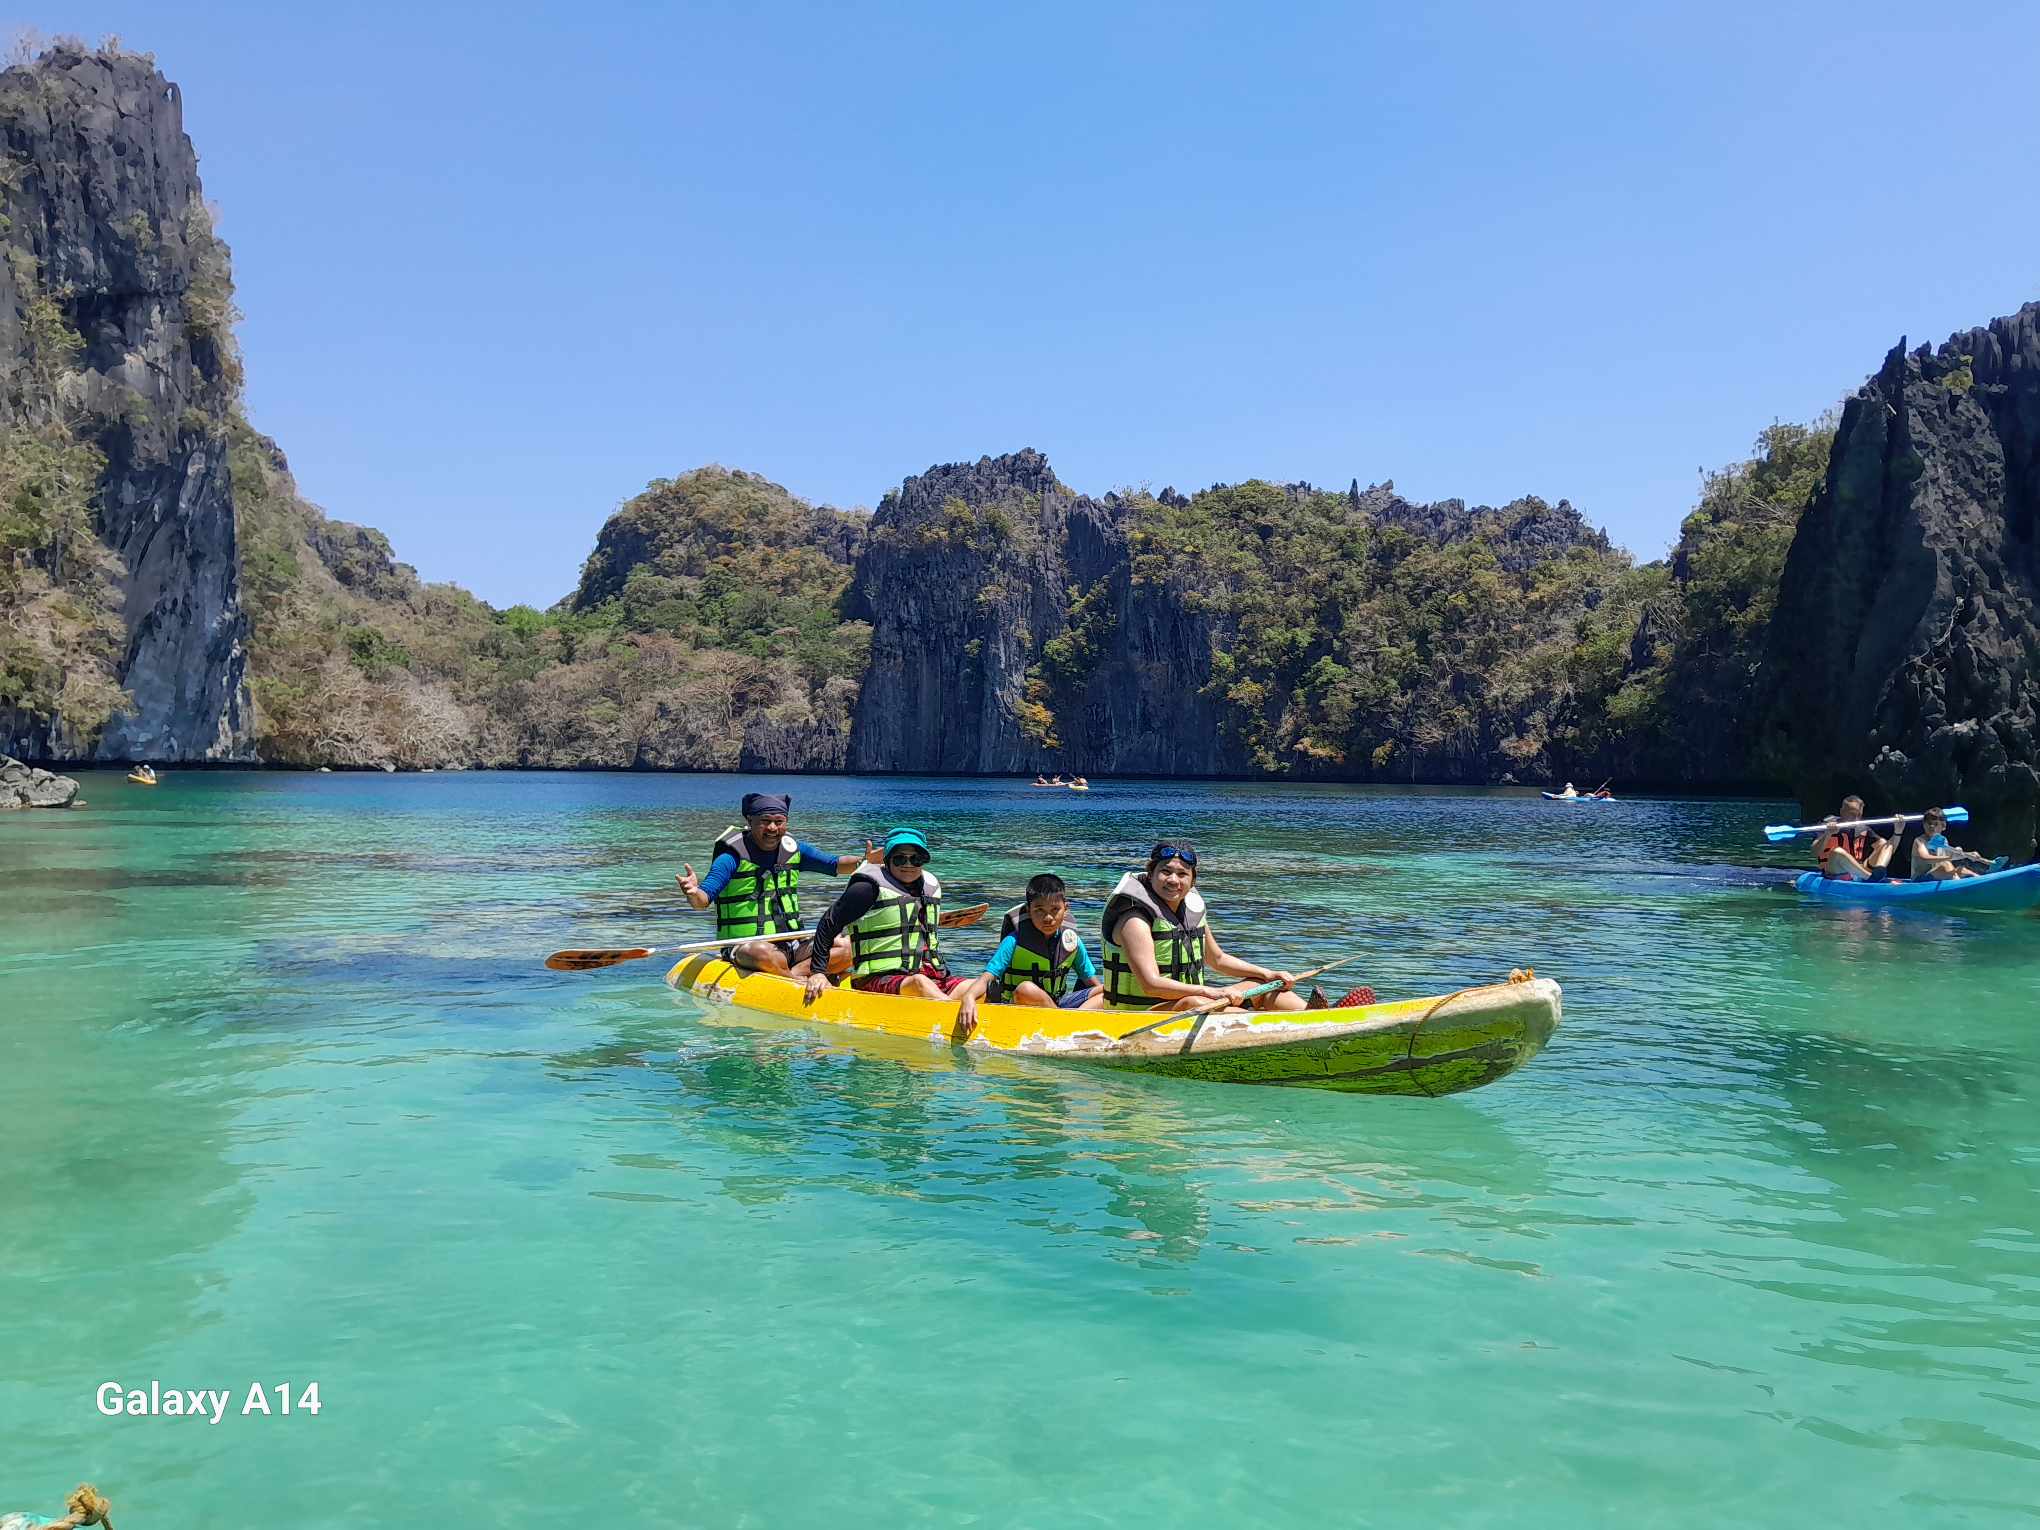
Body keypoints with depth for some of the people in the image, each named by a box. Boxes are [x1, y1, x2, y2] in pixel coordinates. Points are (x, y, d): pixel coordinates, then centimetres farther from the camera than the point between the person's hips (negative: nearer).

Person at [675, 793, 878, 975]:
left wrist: (863, 862, -13)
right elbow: (704, 898, -17)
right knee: (764, 954, -40)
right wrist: (694, 893, -41)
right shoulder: (733, 858, -8)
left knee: (847, 949, -13)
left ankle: (792, 976, -24)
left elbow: (836, 865, 7)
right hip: (743, 947, -5)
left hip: (792, 946, 6)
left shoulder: (793, 850, 9)